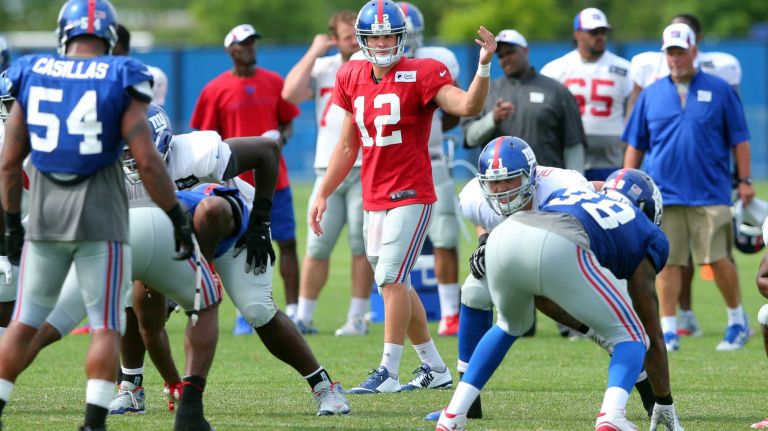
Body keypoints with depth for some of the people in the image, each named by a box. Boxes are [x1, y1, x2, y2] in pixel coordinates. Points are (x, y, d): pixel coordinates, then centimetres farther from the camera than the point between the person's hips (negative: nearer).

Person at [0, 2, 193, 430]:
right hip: (101, 219, -3)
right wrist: (179, 219, -4)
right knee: (107, 327, 3)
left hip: (45, 217, 3)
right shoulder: (119, 83, -7)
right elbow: (147, 161, -12)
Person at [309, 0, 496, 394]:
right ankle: (435, 368, 23)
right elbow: (348, 146, 18)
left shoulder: (421, 75, -9)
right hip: (374, 198, 7)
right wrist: (323, 194, 16)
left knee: (391, 280, -14)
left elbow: (468, 106, -24)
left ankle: (388, 372, -12)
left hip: (410, 195, -7)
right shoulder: (353, 80, 9)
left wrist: (484, 66, -37)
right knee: (396, 284, 12)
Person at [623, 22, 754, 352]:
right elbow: (635, 145, 15)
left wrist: (745, 181, 2)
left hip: (710, 193, -2)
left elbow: (739, 139, 7)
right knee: (668, 263, 0)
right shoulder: (651, 95, 11)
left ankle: (737, 321, 13)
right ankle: (668, 331, 5)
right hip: (664, 194, 2)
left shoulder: (719, 91, 5)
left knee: (718, 260, -4)